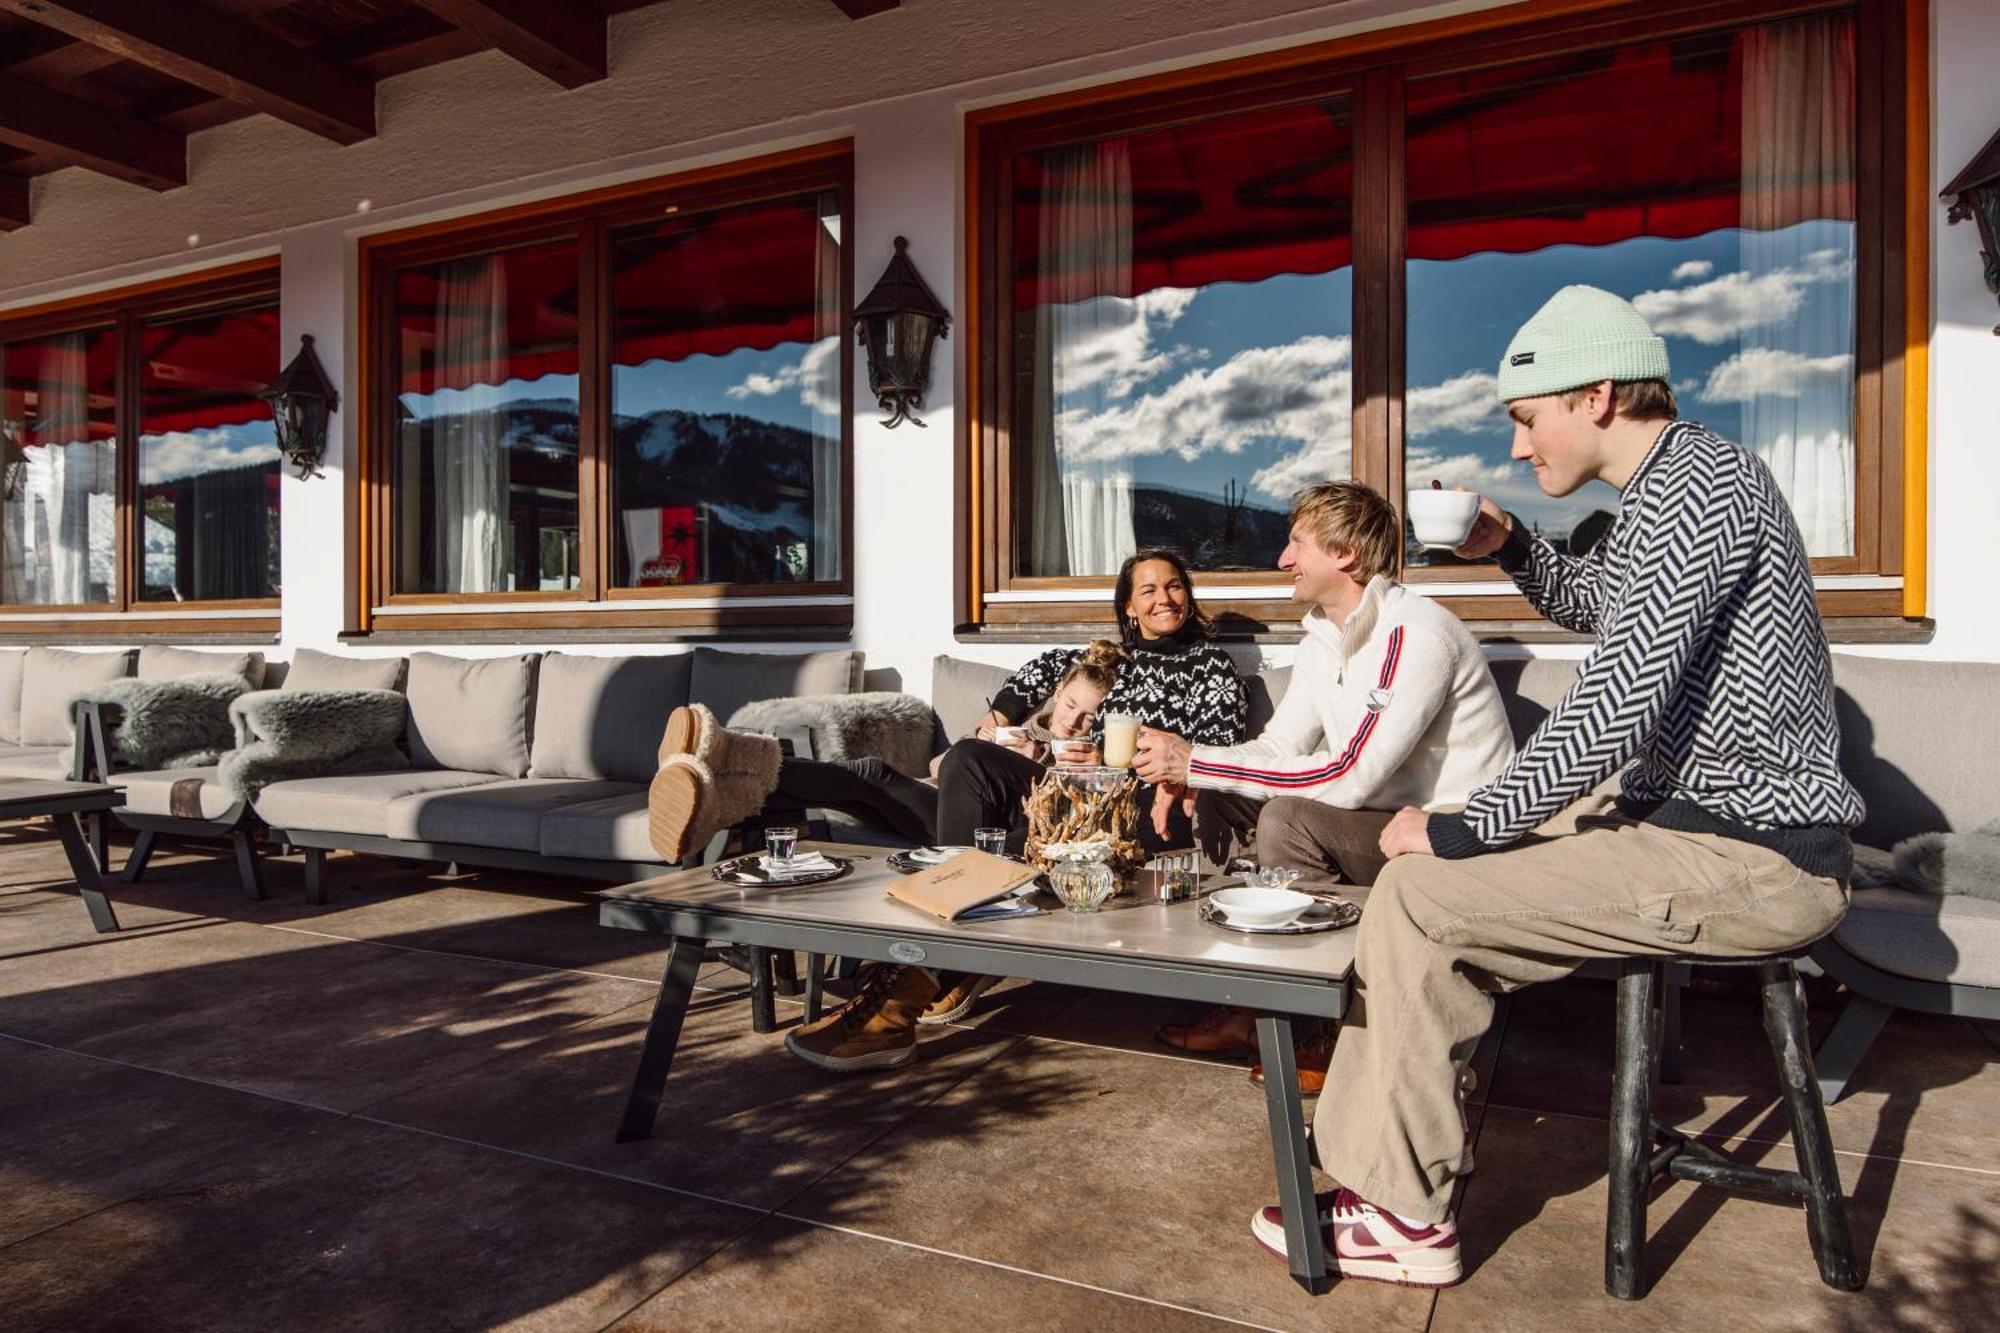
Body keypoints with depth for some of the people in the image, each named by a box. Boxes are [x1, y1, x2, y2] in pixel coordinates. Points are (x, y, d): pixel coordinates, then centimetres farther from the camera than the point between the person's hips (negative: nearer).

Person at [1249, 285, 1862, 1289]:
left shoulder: (1696, 484, -19)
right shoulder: (1661, 492, 14)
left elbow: (1621, 702, -27)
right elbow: (1594, 605, 33)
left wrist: (1464, 827, -20)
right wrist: (1511, 547, 14)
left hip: (1751, 858, -11)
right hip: (1700, 819, 11)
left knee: (1418, 895, -15)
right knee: (1431, 885, 10)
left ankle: (1406, 1217, -2)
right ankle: (1374, 1172, 12)